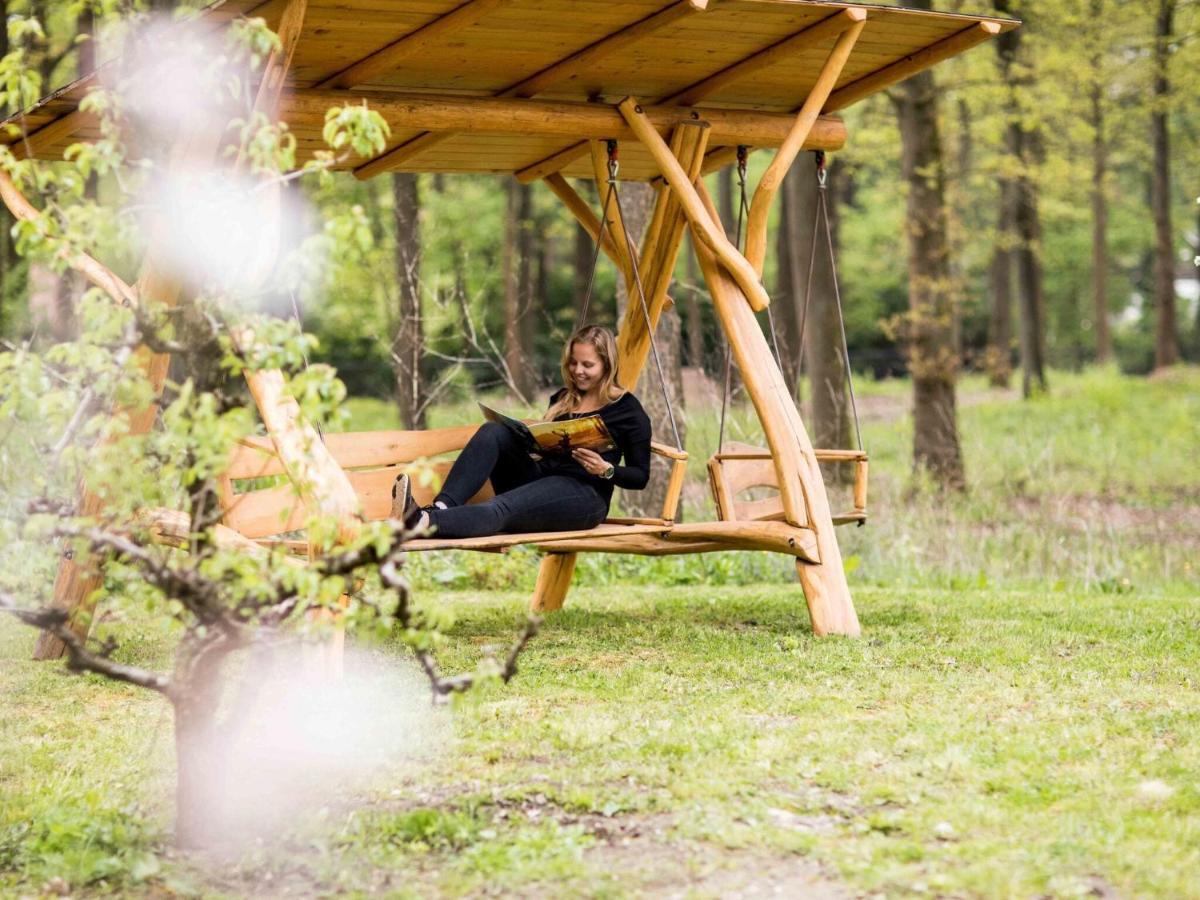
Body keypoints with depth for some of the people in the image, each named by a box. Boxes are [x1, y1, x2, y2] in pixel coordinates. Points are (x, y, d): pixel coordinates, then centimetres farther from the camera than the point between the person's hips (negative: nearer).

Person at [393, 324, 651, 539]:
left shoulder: (627, 409, 5)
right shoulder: (561, 399, 23)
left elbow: (640, 476, 2)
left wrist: (606, 469, -17)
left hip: (585, 493, -7)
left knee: (498, 511, -35)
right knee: (493, 431, -20)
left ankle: (424, 523, -61)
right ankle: (441, 508, -40)